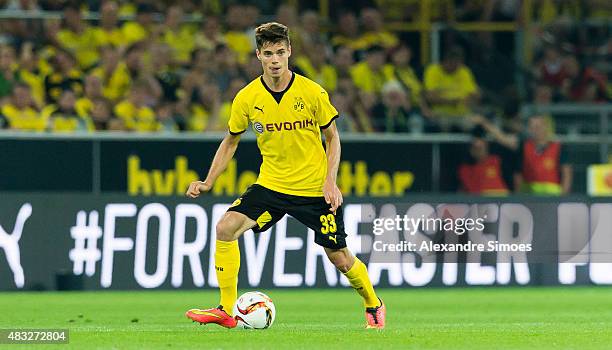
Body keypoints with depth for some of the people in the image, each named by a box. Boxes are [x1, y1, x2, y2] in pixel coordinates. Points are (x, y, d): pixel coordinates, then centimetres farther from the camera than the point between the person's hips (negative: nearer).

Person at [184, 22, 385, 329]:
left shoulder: (312, 92, -11)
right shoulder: (247, 98, -6)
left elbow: (332, 137, 1)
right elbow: (231, 142, 9)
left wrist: (330, 182, -10)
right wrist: (207, 183, 1)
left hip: (315, 188, -2)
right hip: (271, 185, 2)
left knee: (339, 257, 2)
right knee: (226, 227, -19)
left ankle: (374, 306, 32)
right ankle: (226, 311, -12)